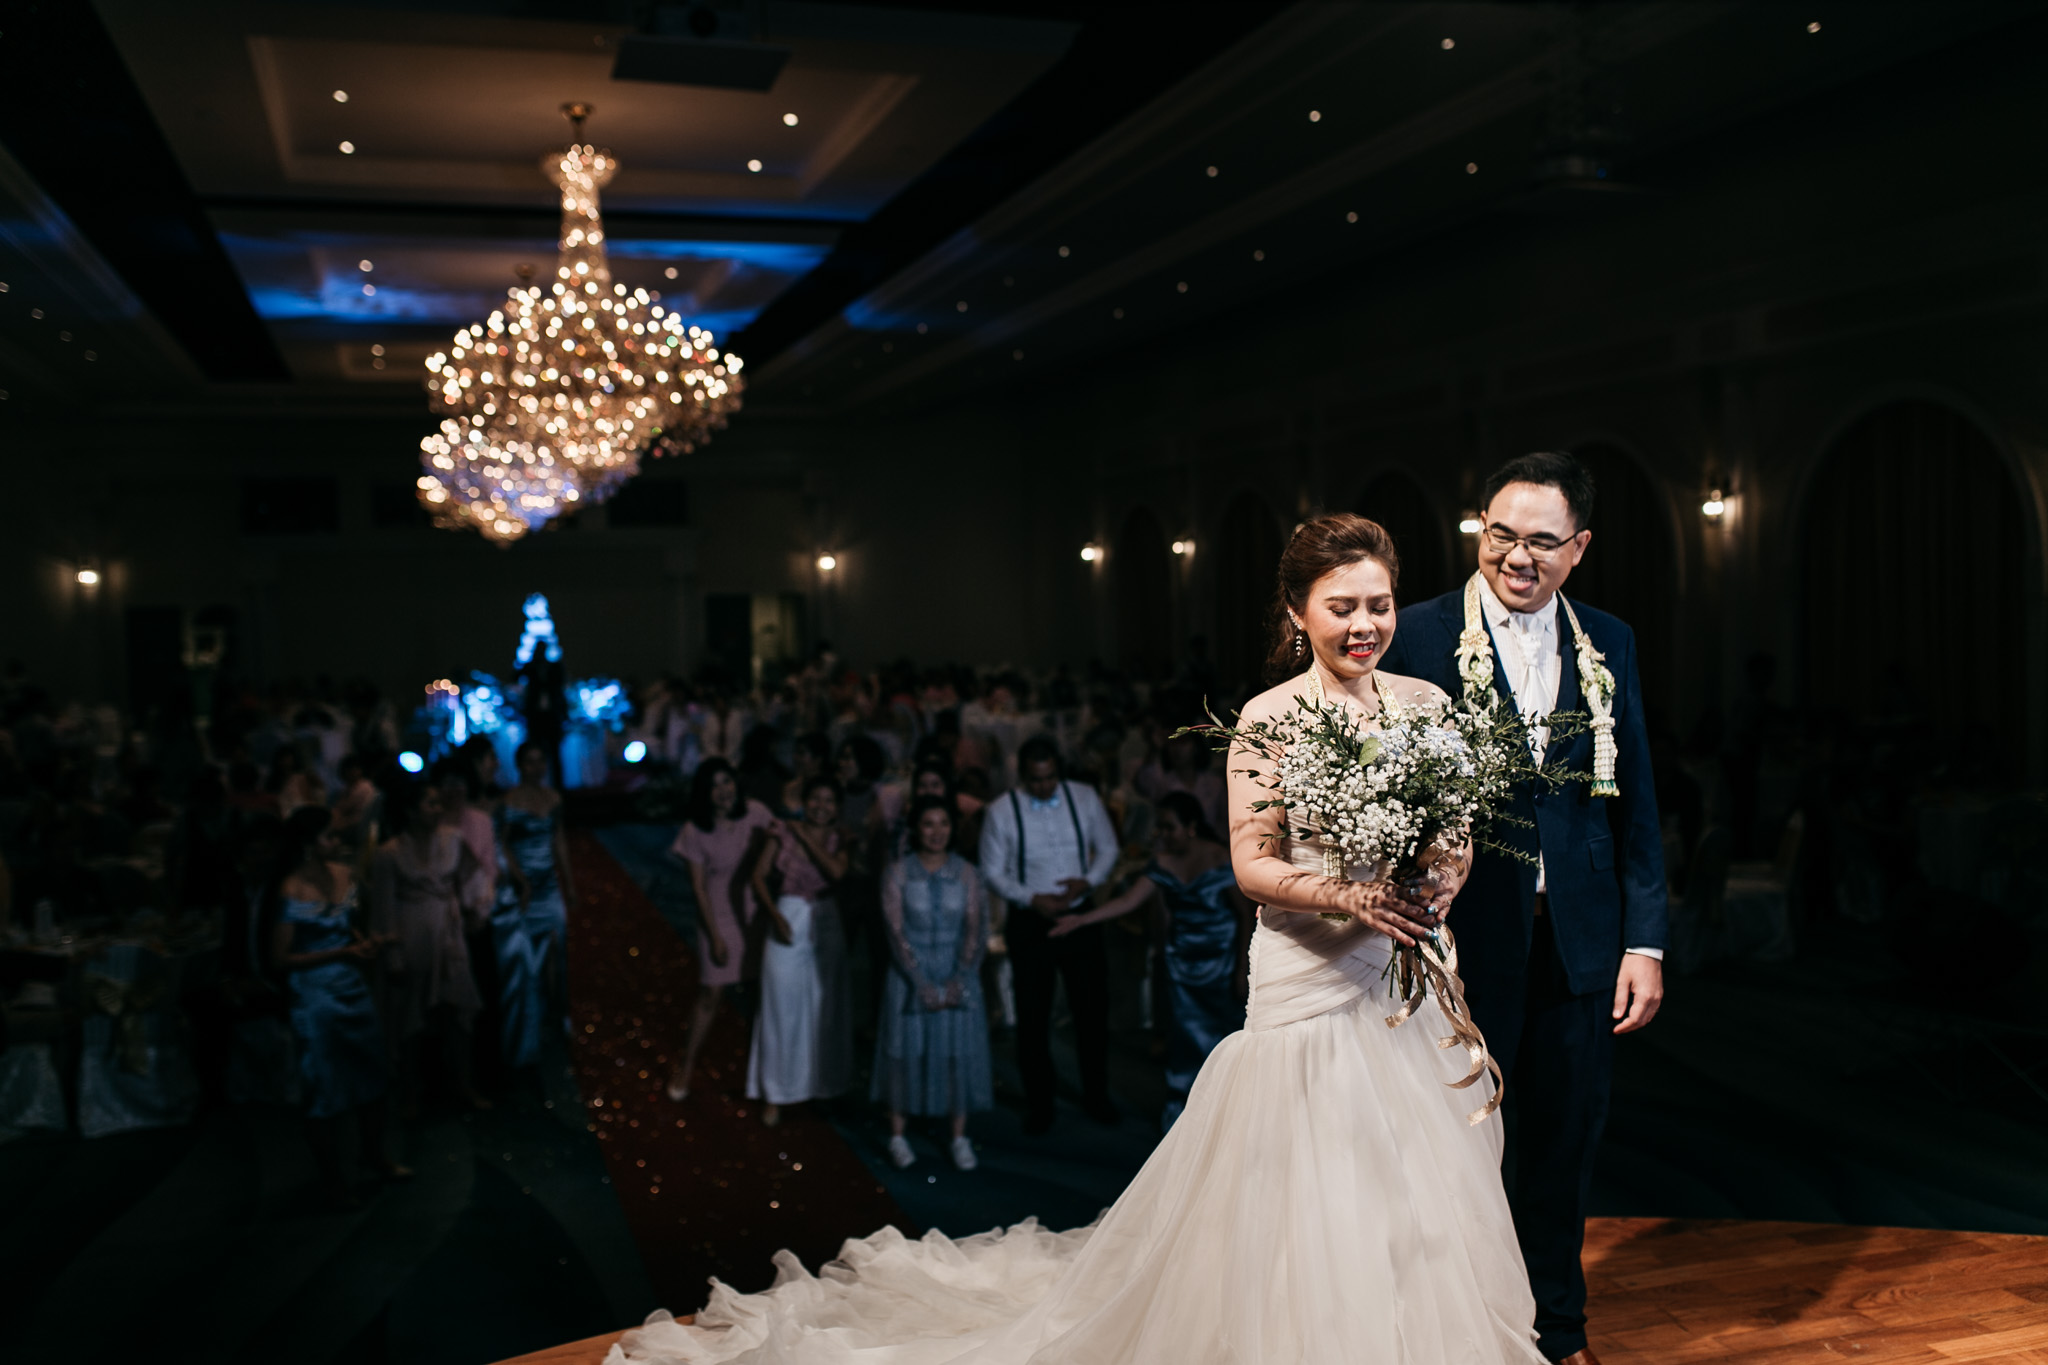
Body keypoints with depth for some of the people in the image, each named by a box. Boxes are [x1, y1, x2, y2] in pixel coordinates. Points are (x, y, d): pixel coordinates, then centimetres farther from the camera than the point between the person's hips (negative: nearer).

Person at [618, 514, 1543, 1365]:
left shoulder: (1426, 702, 6)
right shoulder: (1268, 718, -7)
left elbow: (1458, 835, 10)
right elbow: (1252, 865, -9)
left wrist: (1438, 886, -11)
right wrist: (1350, 898, -23)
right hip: (1312, 983, -4)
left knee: (1421, 1203, 11)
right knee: (1307, 1207, 0)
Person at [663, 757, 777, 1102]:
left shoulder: (755, 814, -9)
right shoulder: (696, 832, -12)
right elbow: (699, 887, -9)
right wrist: (715, 937, -10)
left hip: (754, 910, 2)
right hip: (718, 914, -2)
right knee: (710, 992, 1)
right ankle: (685, 1067, 16)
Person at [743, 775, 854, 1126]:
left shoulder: (838, 838, 2)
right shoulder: (783, 832, -5)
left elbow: (837, 872, -17)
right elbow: (759, 876, -9)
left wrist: (807, 839, -14)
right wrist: (774, 915, -19)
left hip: (826, 925, 3)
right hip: (789, 922, -3)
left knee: (825, 1004, 12)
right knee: (781, 1007, 4)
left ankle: (823, 1081, 31)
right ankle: (774, 1094, 16)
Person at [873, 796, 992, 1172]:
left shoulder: (965, 872, 0)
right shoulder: (898, 873, -4)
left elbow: (975, 929, -3)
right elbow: (896, 932, -8)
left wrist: (958, 980, -13)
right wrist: (922, 983, -14)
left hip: (957, 975, 2)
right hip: (910, 975, -1)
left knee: (959, 1051, 2)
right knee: (907, 1050, 2)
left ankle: (959, 1138, 12)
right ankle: (898, 1136, 13)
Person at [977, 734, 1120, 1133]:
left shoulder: (1084, 798, -4)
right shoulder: (1002, 812, -10)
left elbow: (1108, 848, 6)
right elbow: (993, 872, -3)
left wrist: (1088, 880, -13)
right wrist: (1032, 899, -16)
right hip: (1030, 921, -1)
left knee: (1092, 1007, 9)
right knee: (1032, 1016, 8)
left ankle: (1096, 1095, 30)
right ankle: (1039, 1103, 25)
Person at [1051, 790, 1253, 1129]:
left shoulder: (1221, 860, -14)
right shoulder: (1163, 863, -2)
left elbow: (1245, 914, -9)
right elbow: (1127, 901, -6)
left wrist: (1242, 968, -9)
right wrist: (1081, 919, -15)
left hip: (1220, 964, -4)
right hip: (1182, 962, 4)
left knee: (1224, 1035, 5)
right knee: (1185, 1035, 5)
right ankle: (1180, 1112, 15)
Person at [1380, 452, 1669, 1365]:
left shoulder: (1607, 642, 7)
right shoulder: (1421, 634, -6)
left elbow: (1636, 803, 8)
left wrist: (1644, 942, 3)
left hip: (1579, 937, 4)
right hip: (1468, 934, -3)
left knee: (1565, 1141, 16)